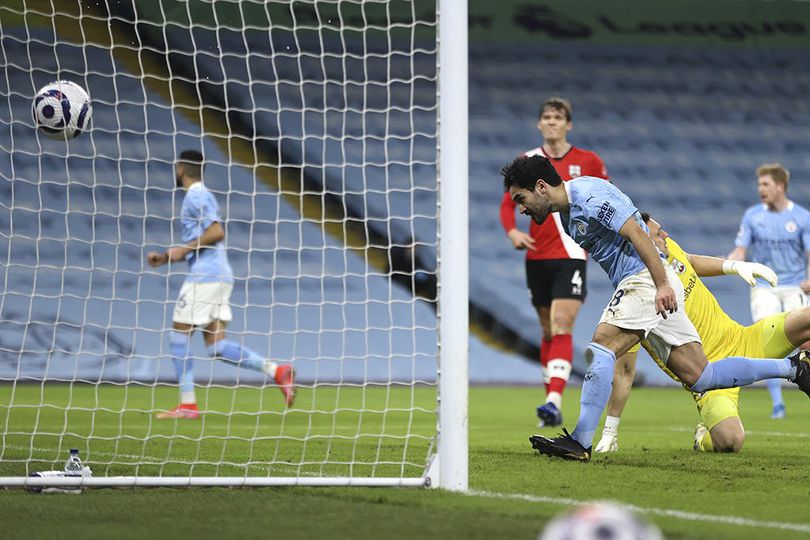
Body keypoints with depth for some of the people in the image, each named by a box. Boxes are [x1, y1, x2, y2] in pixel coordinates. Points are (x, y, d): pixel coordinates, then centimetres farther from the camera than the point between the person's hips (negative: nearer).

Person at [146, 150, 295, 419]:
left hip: (205, 276, -9)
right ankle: (276, 370, -8)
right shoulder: (200, 195, 23)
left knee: (179, 335, -2)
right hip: (219, 276, 9)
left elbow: (217, 232, -20)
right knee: (215, 346, 3)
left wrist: (184, 249, -14)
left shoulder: (196, 196, -8)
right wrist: (165, 257, 23)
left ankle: (188, 404, -2)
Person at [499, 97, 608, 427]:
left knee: (561, 327, -17)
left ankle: (554, 401, -27)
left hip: (570, 256, -3)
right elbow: (508, 204, 10)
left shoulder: (588, 162, 0)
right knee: (548, 331, 10)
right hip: (537, 257, 3)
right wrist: (512, 231, -9)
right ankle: (552, 403, 18)